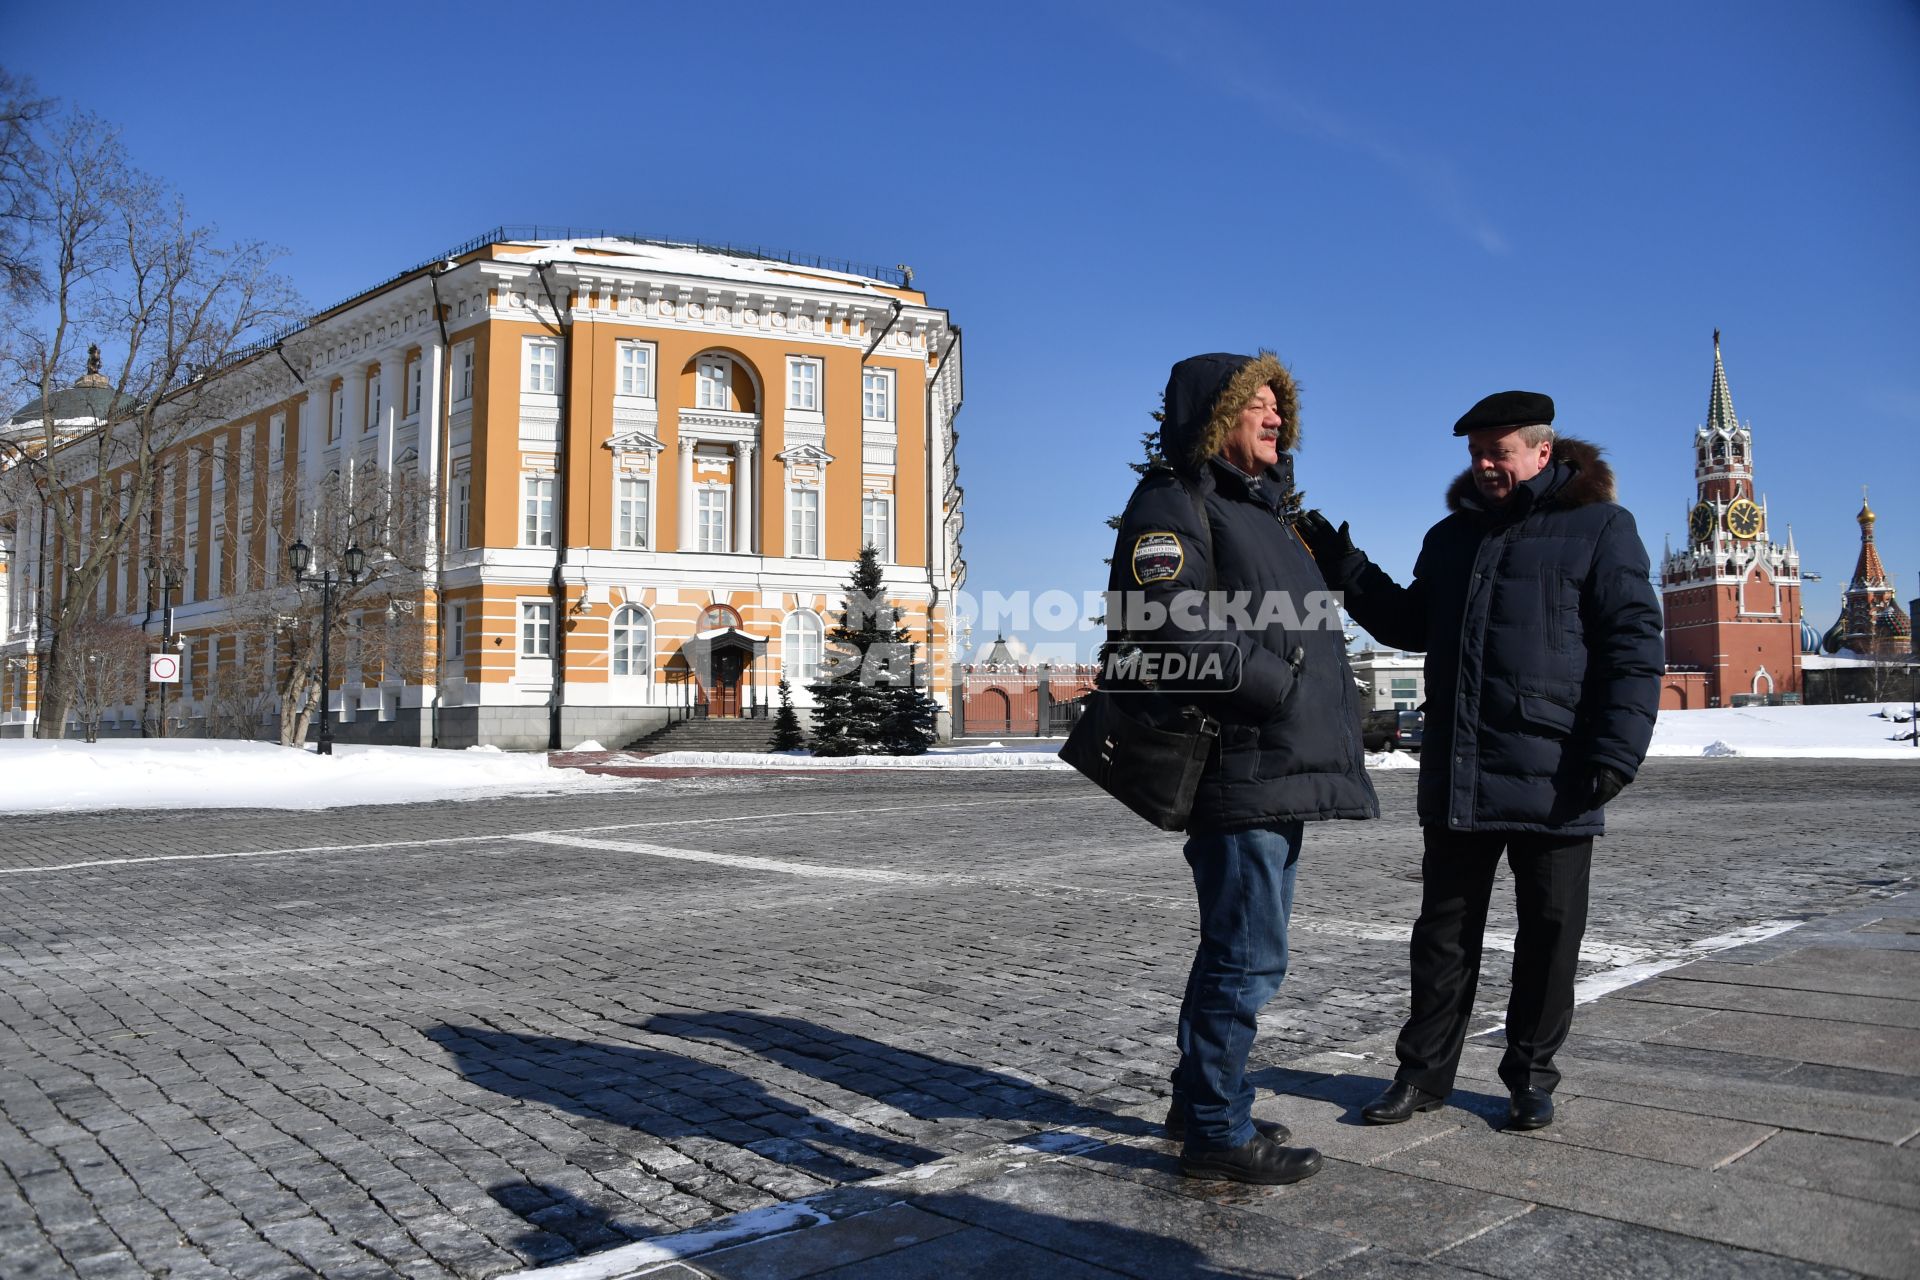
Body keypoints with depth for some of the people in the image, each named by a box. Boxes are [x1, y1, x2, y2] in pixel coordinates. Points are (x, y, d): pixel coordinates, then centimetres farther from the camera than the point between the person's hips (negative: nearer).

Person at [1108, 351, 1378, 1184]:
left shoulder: (1262, 510, 23)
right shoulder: (1173, 505, -7)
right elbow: (1180, 628, -22)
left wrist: (1331, 725, 13)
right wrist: (1282, 688, -17)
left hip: (1280, 773, 10)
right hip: (1237, 771, -10)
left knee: (1239, 951, 17)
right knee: (1248, 957, -6)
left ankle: (1200, 1104, 30)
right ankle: (1216, 1131, 6)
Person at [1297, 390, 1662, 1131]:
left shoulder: (1598, 528, -2)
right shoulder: (1451, 535, 14)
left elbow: (1634, 647, -8)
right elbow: (1410, 625, 23)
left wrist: (1616, 754, -17)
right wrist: (1342, 566, 11)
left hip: (1553, 779, -4)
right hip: (1456, 774, 5)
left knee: (1549, 931, 8)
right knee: (1444, 929, 11)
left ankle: (1531, 1076, 23)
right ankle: (1425, 1070, 21)